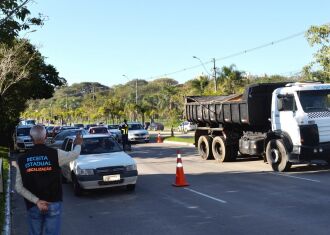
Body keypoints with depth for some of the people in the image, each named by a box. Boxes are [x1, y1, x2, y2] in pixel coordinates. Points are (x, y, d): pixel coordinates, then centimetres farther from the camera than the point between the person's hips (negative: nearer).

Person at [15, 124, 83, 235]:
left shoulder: (22, 159, -3)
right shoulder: (55, 154, -11)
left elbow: (19, 187, -6)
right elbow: (74, 154, 5)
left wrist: (36, 201, -9)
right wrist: (78, 144, 26)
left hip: (32, 205, 2)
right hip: (53, 203, -2)